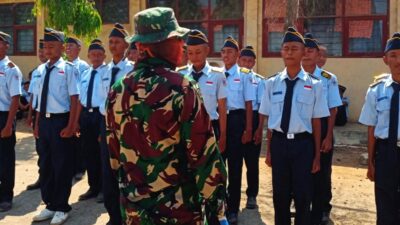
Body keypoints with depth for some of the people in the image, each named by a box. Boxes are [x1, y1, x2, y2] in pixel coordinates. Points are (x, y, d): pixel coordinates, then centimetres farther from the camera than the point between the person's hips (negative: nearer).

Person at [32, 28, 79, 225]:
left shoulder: (68, 68, -9)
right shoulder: (44, 70, 11)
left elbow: (74, 99, -11)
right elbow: (41, 99, 16)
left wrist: (70, 125, -15)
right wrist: (37, 123, 15)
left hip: (60, 120, -7)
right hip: (44, 121, 7)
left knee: (62, 165, 5)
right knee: (45, 164, 14)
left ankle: (61, 208, 21)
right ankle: (50, 205, 30)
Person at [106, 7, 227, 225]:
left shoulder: (118, 90, -1)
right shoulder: (181, 89, -17)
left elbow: (113, 151, 8)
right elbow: (204, 153, -16)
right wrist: (217, 207, -7)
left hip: (132, 207, 5)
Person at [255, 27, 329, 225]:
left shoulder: (314, 84, -6)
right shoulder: (272, 83, 1)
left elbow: (316, 122, -2)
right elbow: (268, 120, 6)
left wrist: (317, 155, 2)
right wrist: (268, 150, 10)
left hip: (303, 144, -2)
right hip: (279, 143, 2)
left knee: (303, 196, 8)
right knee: (280, 195, 15)